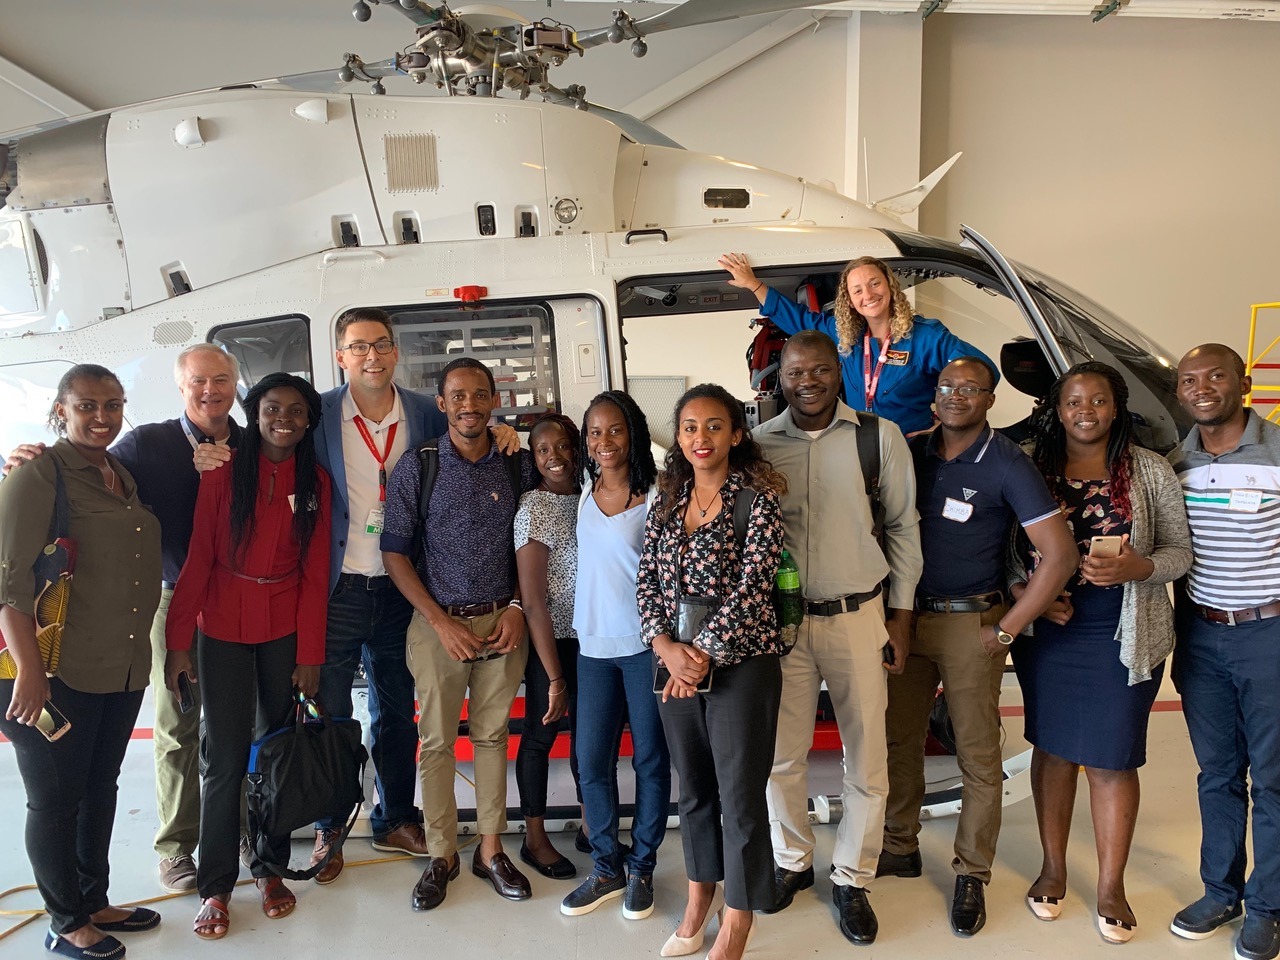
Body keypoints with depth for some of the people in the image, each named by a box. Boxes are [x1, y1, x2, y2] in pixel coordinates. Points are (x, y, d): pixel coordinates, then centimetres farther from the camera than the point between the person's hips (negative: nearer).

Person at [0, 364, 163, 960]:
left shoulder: (124, 475, 10)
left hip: (124, 668, 7)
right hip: (58, 674, -7)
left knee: (101, 787, 18)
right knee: (55, 799, 8)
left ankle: (95, 902, 34)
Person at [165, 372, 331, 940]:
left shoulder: (315, 483, 3)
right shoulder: (224, 471, -4)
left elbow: (315, 573, 2)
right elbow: (198, 558, -5)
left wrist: (309, 654, -1)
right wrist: (178, 641, -9)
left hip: (286, 631, 2)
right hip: (224, 630, -2)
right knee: (226, 758, 0)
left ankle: (270, 867, 25)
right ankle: (214, 887, 13)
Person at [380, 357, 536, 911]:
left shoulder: (518, 466, 3)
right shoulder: (415, 469, -3)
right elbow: (395, 553, -3)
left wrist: (517, 607, -4)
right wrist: (441, 622, -8)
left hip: (502, 620, 2)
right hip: (438, 622, -1)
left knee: (492, 735, 9)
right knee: (436, 741, 5)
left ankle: (490, 850, 22)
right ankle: (441, 856, 19)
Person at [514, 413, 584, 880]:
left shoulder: (587, 497, 2)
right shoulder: (534, 511, -17)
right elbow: (534, 604, -17)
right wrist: (555, 677, -16)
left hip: (589, 637, 6)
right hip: (552, 642, -6)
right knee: (542, 734, 8)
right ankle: (535, 839, 25)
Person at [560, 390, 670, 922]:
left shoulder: (655, 496, -9)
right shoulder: (584, 493, 6)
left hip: (646, 643, -4)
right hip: (594, 643, 4)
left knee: (651, 759, 8)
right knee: (591, 761, 8)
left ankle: (641, 866, 25)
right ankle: (607, 867, 25)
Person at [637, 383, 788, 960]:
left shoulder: (757, 501, -8)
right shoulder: (666, 505, 8)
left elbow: (751, 587, -15)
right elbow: (647, 583, 5)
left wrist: (705, 653, -16)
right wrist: (666, 646, -10)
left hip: (741, 665, -5)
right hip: (676, 663, 5)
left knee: (740, 796, 4)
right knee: (693, 788, 18)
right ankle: (699, 899, 36)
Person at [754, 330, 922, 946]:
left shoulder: (879, 439, -2)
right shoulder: (759, 444, 0)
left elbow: (902, 527, 4)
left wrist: (901, 612, 3)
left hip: (859, 617, 0)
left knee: (866, 756, 7)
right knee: (781, 754, 9)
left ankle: (851, 878, 27)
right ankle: (792, 862, 33)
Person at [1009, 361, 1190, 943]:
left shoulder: (1150, 471, 0)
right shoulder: (1031, 470, 2)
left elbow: (1181, 551, 2)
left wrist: (1140, 567, -18)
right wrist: (1026, 592, -13)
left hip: (1123, 638, -1)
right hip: (1048, 632, 1)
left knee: (1113, 758, 4)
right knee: (1052, 748, 12)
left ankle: (1111, 887, 22)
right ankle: (1053, 868, 30)